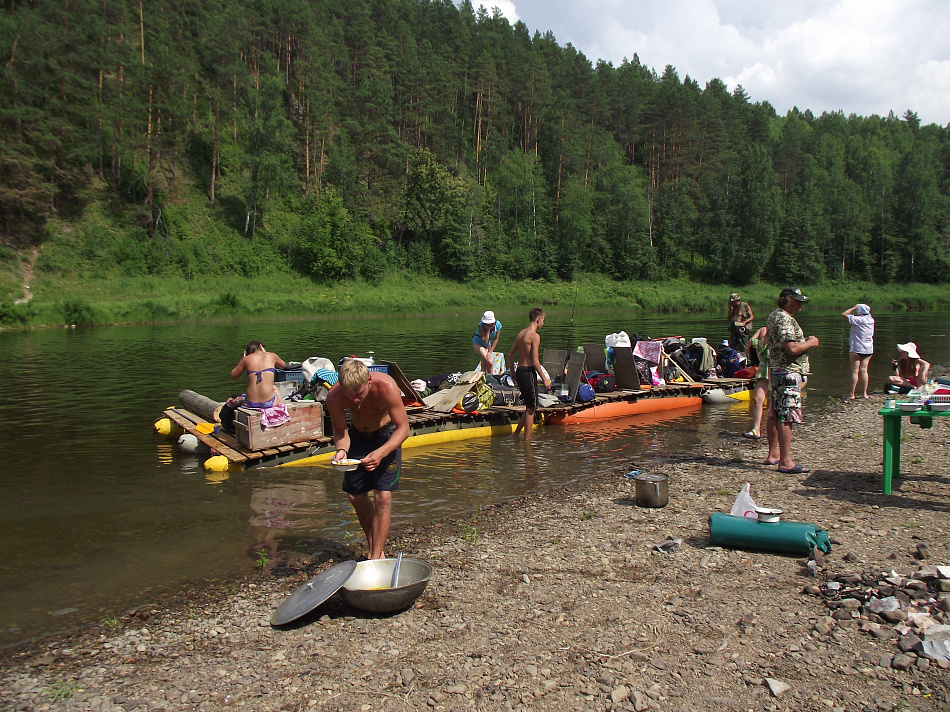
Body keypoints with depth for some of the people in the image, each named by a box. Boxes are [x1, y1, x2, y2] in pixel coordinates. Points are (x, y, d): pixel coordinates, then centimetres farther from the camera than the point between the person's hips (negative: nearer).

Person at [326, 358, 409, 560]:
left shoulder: (386, 387, -36)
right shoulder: (334, 396, -28)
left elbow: (403, 428, -29)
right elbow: (340, 431, -12)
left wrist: (380, 453, -44)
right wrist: (341, 450, -34)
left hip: (387, 436, -3)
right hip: (358, 436, 3)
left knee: (383, 496, -12)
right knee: (356, 496, 6)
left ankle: (376, 557, -3)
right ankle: (372, 547, 28)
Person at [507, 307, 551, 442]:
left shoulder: (521, 333, 11)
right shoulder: (535, 336, -14)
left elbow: (510, 353, 16)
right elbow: (535, 361, -18)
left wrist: (513, 372, 26)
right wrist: (545, 379, -12)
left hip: (519, 371, 9)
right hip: (528, 372, -9)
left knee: (530, 407, 19)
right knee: (531, 408, 0)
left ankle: (515, 434, 21)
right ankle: (527, 440, 5)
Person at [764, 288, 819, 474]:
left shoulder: (773, 316, 15)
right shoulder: (784, 319, -18)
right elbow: (792, 348, -26)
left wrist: (805, 342, 19)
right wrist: (810, 343, -8)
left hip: (776, 370, 11)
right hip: (788, 373, -11)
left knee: (775, 415, 14)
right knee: (787, 417, -9)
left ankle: (773, 455, 22)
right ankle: (786, 462, -7)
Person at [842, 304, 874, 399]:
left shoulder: (858, 320, -15)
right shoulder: (871, 320, 5)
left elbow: (844, 314, -12)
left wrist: (853, 308, -2)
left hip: (857, 349, -6)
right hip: (868, 349, 6)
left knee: (855, 371, -3)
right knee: (864, 370, 8)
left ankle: (852, 394, -2)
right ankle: (865, 393, 7)